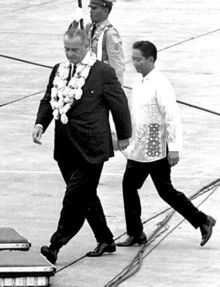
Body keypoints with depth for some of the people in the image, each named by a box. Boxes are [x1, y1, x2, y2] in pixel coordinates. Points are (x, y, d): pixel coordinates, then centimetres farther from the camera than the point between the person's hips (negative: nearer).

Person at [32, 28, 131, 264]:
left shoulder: (103, 72, -9)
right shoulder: (58, 70, 9)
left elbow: (119, 104, -2)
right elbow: (48, 100, 16)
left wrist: (124, 135, 5)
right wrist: (40, 123, -2)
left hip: (90, 149, -7)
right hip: (65, 147, 7)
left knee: (75, 196, -10)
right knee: (86, 196, 15)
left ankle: (56, 246, -12)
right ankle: (105, 240, 28)